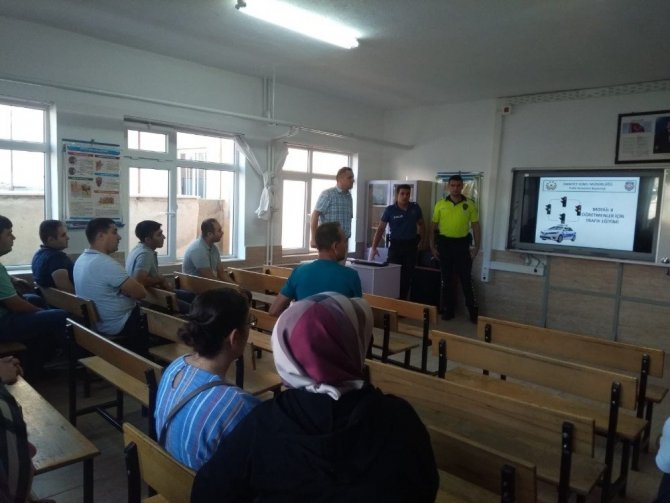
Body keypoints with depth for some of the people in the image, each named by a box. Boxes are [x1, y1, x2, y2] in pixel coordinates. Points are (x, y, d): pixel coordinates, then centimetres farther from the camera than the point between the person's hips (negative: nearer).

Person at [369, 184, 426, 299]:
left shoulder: (415, 208, 1)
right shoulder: (390, 210, -7)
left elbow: (421, 225, 15)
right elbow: (381, 228, -9)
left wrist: (422, 241, 9)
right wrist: (374, 247, -17)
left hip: (411, 245, 3)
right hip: (396, 244, -2)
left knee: (408, 276, 8)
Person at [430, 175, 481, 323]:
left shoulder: (470, 204, 0)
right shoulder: (440, 204, 2)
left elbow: (476, 227, 2)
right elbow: (434, 226, 6)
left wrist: (477, 247, -4)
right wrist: (432, 246, 0)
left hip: (462, 243, -1)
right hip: (445, 243, 1)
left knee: (466, 279, 2)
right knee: (446, 278, 9)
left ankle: (473, 312, 11)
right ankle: (448, 310, 20)